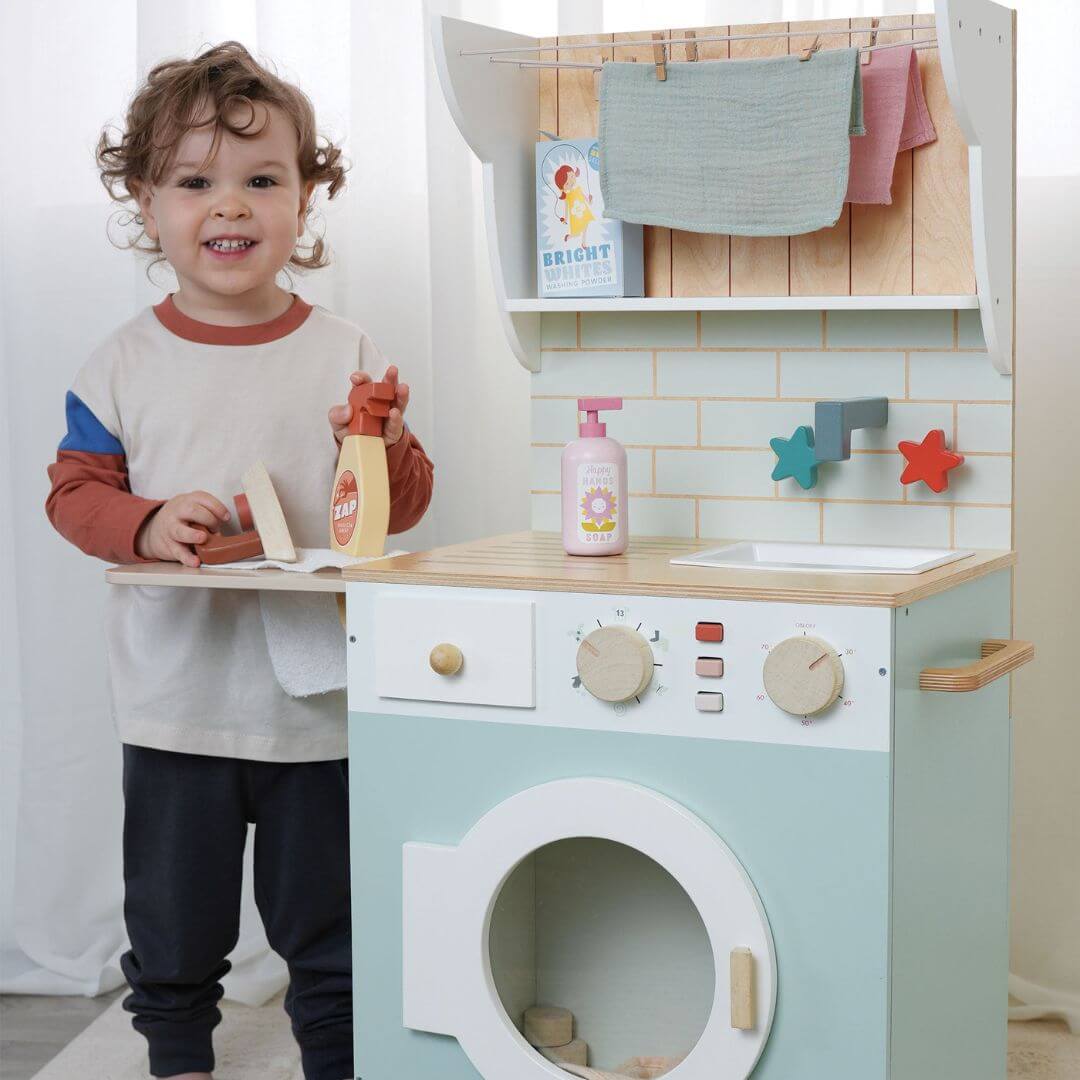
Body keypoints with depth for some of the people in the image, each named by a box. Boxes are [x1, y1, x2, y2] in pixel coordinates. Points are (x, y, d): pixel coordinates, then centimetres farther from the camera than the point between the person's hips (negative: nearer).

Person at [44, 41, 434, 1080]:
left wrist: (384, 450, -19)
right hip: (176, 708, 1)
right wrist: (147, 523, -19)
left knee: (330, 941, 11)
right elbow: (73, 489, 1)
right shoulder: (125, 362, -1)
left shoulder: (346, 354, -1)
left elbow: (403, 507, 2)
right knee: (173, 939, 16)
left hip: (319, 708, 0)